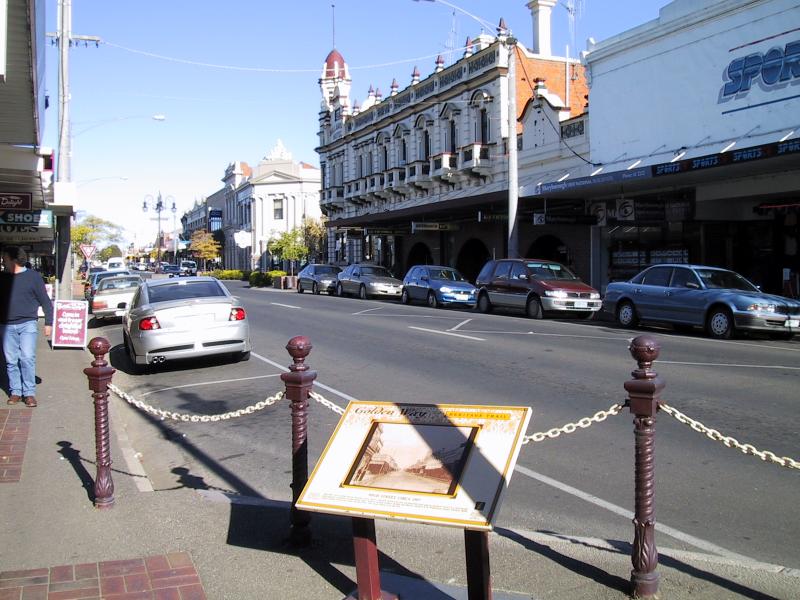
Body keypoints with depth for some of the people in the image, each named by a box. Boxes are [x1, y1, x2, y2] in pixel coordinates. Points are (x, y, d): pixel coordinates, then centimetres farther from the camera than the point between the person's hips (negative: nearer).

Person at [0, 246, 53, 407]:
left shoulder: (33, 276, 0)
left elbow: (45, 301, 2)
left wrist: (48, 323, -1)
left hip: (27, 324, -4)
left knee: (27, 358, -10)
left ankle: (29, 393, -4)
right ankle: (15, 392, 14)